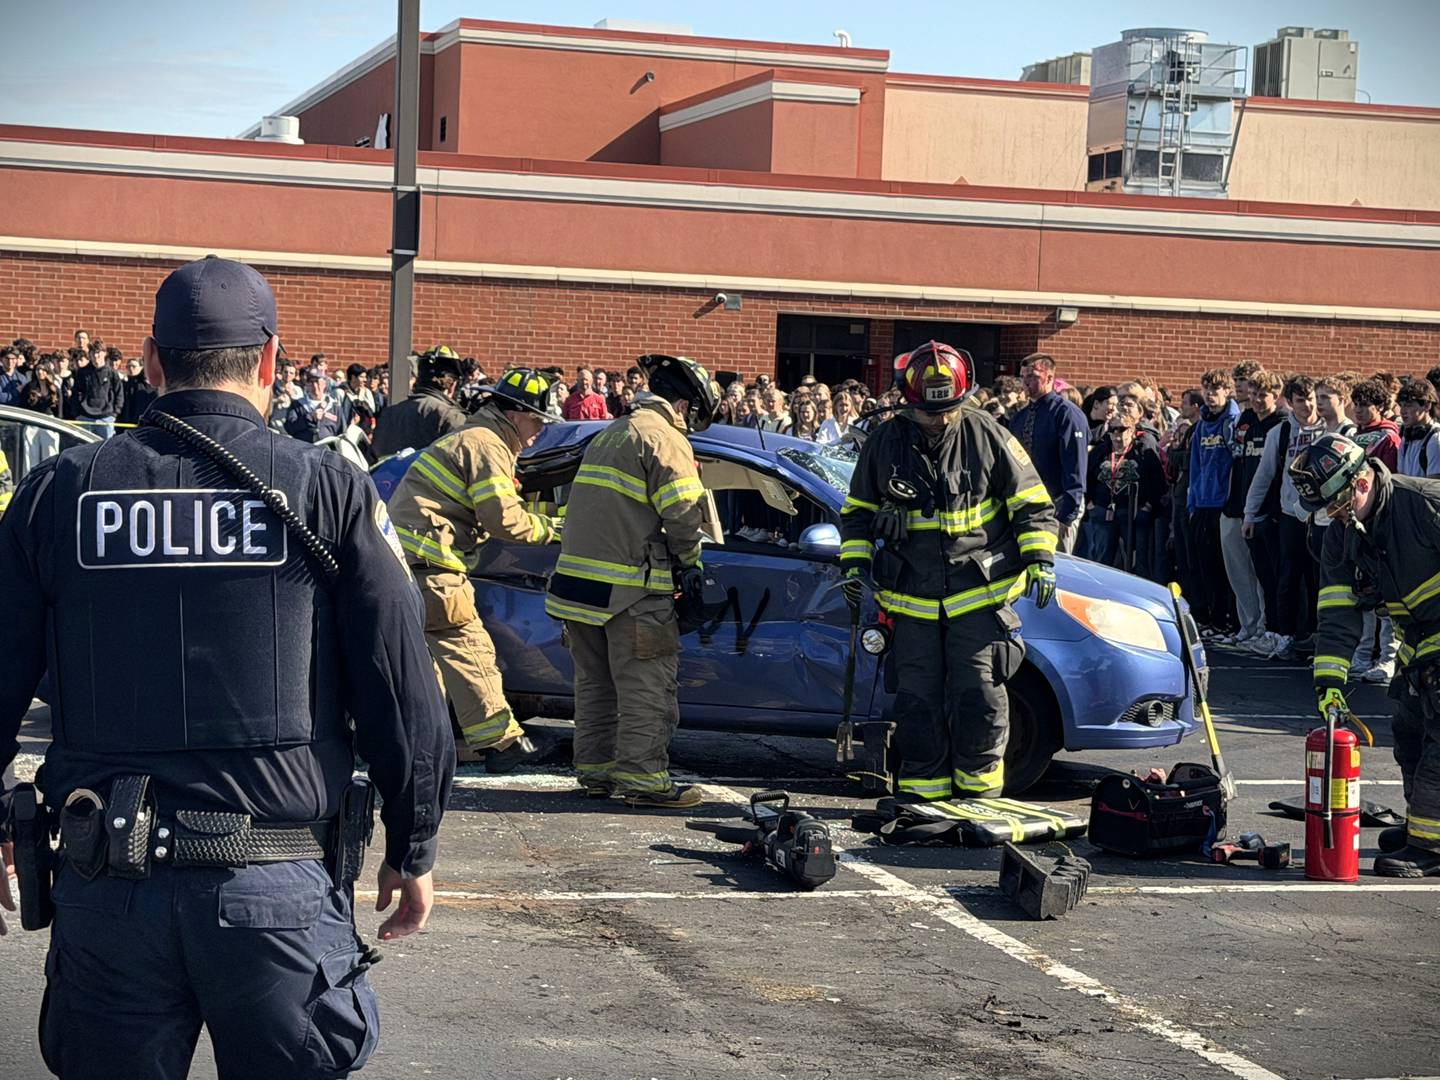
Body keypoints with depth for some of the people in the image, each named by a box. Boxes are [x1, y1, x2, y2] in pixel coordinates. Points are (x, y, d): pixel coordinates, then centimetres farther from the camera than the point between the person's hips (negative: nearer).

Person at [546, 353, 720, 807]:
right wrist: (690, 564, 1)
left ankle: (595, 769, 21)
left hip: (577, 576, 9)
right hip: (631, 586, -9)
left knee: (596, 681, 16)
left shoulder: (609, 435, 20)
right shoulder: (664, 438, -9)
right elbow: (683, 512, -15)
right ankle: (642, 777, -5)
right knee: (647, 685, -4)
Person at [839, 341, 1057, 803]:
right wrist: (854, 564, 4)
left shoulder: (986, 435, -3)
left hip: (978, 593, -2)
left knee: (979, 696, -4)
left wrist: (1039, 558, -7)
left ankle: (979, 790, 9)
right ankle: (921, 792, 16)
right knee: (918, 700, 5)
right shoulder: (885, 443, 3)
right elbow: (857, 511, 15)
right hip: (913, 599, 2)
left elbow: (1031, 503, 4)